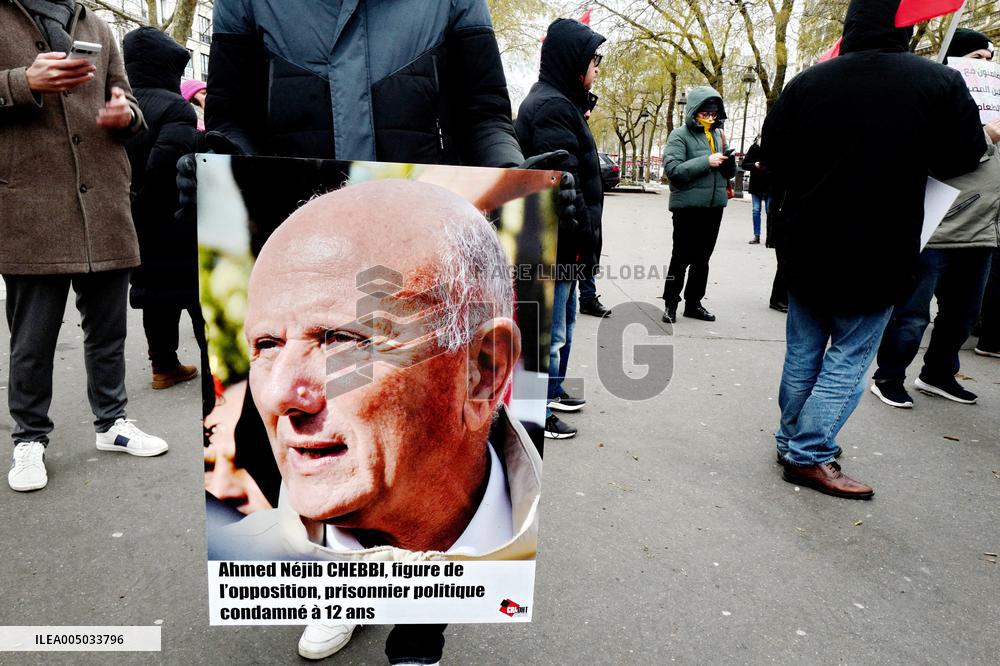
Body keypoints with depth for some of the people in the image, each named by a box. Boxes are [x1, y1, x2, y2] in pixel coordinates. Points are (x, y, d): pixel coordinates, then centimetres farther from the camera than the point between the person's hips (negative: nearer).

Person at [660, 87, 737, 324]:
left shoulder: (718, 134, 11)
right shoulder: (680, 135, -6)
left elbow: (730, 173, 15)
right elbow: (673, 169, -18)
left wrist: (728, 159, -7)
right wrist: (707, 161, -21)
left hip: (714, 206, 6)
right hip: (688, 205, -6)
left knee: (702, 258, 12)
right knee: (681, 257, 0)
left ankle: (693, 303, 23)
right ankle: (670, 303, 11)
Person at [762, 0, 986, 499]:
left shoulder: (808, 82, -5)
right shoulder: (940, 83, -11)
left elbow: (773, 153, 3)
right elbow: (960, 160, -2)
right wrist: (986, 134, 20)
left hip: (805, 249, 3)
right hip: (876, 257, -3)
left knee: (802, 350, 16)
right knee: (849, 357, 7)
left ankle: (793, 439, 27)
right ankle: (810, 455, 7)